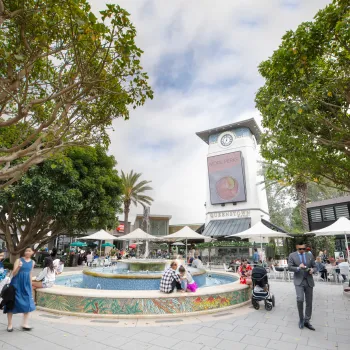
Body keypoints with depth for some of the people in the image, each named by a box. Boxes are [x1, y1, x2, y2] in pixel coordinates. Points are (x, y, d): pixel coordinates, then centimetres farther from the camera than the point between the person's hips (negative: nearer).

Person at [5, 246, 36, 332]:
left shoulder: (32, 262, 5)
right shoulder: (19, 260, -7)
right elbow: (13, 274, -10)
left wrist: (30, 287, 15)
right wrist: (18, 267, -29)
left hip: (26, 285, 4)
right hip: (17, 284, -4)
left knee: (28, 304, 2)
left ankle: (25, 324, 13)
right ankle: (10, 324, 22)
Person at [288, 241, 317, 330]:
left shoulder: (310, 255, 8)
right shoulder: (292, 255, -2)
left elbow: (315, 267, 11)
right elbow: (289, 267, -7)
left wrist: (312, 270, -12)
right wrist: (298, 268, -25)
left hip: (309, 281, 4)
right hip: (299, 281, -4)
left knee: (309, 302, 9)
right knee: (300, 299, -19)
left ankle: (306, 321, 25)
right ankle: (301, 319, 5)